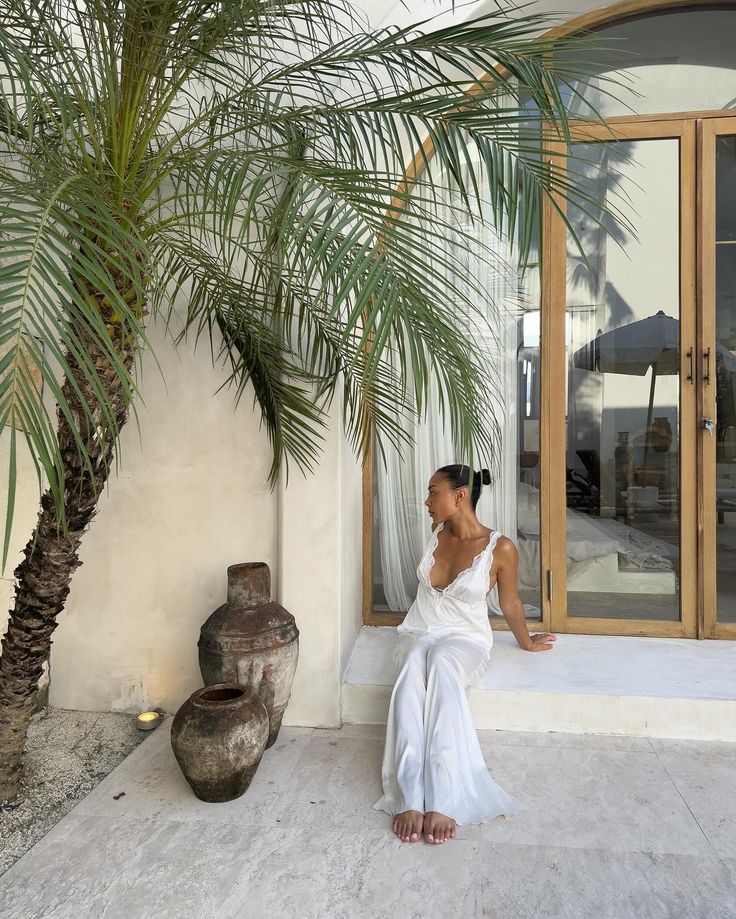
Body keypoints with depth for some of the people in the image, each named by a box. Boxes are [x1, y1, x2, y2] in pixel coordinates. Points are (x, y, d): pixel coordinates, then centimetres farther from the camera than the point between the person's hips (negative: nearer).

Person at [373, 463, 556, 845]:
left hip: (465, 638, -3)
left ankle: (443, 802, -42)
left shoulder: (501, 548, -13)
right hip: (419, 632, 3)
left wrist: (526, 642, 15)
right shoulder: (436, 534, 1)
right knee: (412, 674, -34)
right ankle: (410, 797, -37)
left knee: (441, 668, -40)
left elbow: (509, 602, 5)